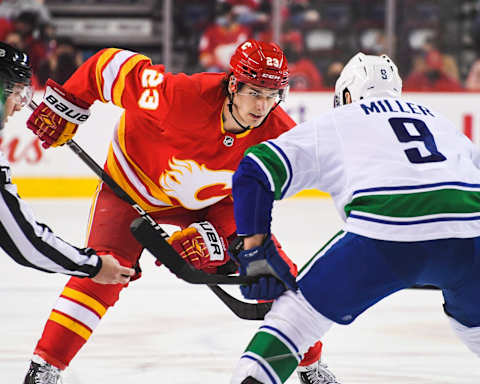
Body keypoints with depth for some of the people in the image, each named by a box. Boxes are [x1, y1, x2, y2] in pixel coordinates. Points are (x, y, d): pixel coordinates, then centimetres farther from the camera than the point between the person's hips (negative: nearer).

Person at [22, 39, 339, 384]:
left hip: (206, 200, 4)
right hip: (134, 185, -4)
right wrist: (66, 105, -21)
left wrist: (215, 234, -26)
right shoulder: (182, 97, -39)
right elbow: (116, 65, -27)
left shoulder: (279, 135, -24)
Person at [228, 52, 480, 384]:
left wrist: (254, 250, 15)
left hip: (386, 235, -3)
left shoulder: (332, 124, 24)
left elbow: (254, 173, 15)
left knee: (300, 309, 14)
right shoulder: (439, 120, 34)